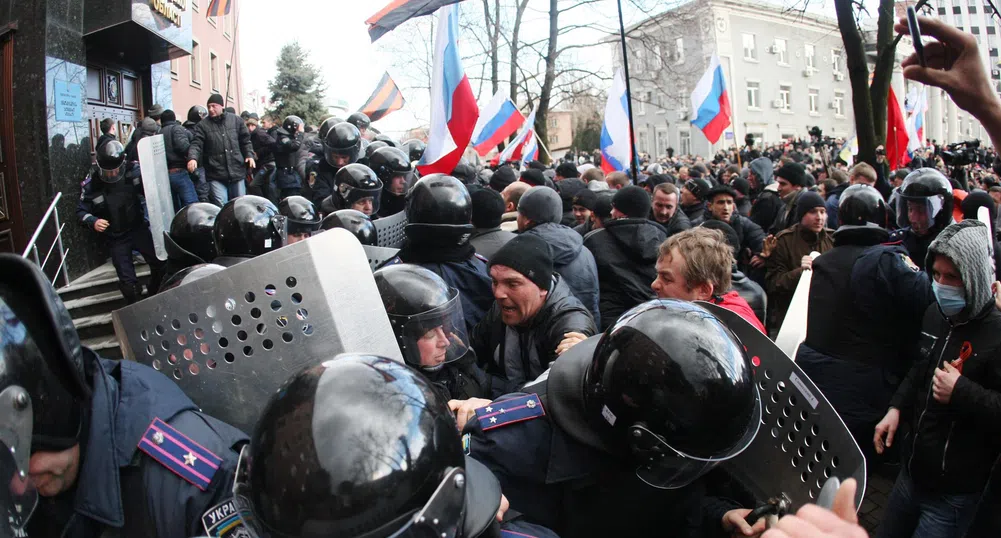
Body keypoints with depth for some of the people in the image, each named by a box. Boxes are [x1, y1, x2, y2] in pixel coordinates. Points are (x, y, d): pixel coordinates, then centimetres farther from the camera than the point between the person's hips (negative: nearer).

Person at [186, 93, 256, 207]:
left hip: (237, 171, 2)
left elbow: (245, 140, 13)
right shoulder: (203, 125, 1)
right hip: (216, 174, -2)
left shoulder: (236, 120, 7)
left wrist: (249, 155, -2)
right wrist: (193, 158, -25)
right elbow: (196, 144, -7)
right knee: (221, 206, -6)